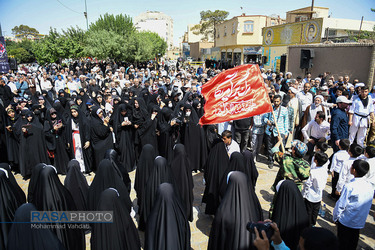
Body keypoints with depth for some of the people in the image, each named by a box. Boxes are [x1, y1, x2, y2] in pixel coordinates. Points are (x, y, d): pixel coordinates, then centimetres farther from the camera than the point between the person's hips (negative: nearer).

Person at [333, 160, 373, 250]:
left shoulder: (349, 186, -25)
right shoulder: (370, 187, -7)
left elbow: (341, 205, -18)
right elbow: (368, 206, 5)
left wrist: (335, 218, -2)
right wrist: (360, 216, 19)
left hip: (345, 221, -5)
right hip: (359, 222, 5)